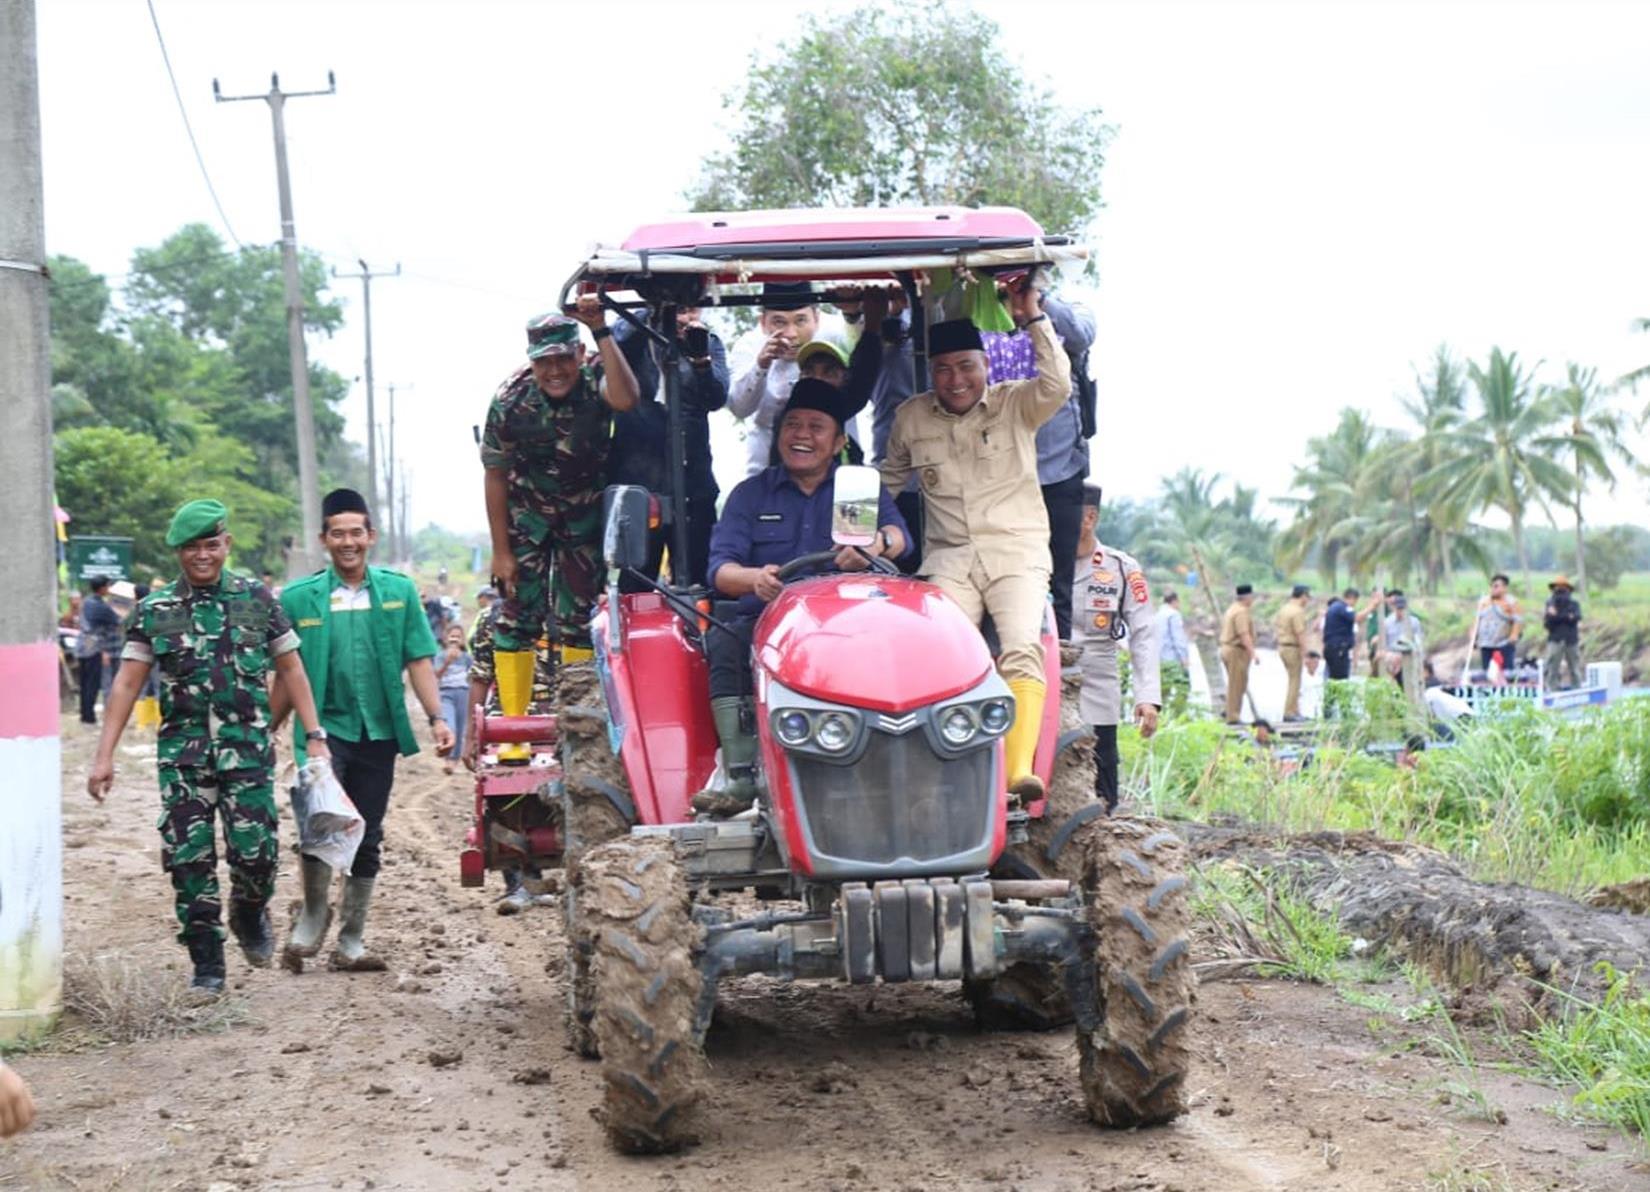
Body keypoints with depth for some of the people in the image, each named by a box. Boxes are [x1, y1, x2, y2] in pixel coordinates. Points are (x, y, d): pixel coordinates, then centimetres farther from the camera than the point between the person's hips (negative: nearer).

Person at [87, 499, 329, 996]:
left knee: (255, 851, -8)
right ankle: (206, 965, 10)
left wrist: (315, 735, 3)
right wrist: (104, 755, -1)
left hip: (248, 748, -1)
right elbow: (127, 682, 4)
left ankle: (249, 914, 26)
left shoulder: (257, 599, 5)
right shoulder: (153, 610, 5)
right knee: (188, 860, -2)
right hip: (182, 753, 1)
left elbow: (290, 670, 9)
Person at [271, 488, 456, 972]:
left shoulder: (398, 591, 4)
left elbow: (418, 659, 4)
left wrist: (436, 718, -5)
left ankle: (351, 941, 20)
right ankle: (313, 916, -1)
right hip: (324, 727, -2)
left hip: (379, 732, 3)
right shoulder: (298, 597, 0)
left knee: (367, 840, 9)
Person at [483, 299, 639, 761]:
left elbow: (626, 399, -48)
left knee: (580, 618, 2)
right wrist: (501, 550, -11)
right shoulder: (510, 402, -21)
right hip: (527, 512, 0)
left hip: (585, 511, 0)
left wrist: (601, 332, -48)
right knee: (518, 616, -6)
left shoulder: (594, 387, -23)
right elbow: (496, 476, -12)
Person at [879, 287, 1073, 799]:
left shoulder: (1015, 405, 6)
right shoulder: (911, 418, 13)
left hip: (1016, 551, -2)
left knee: (1022, 648, -27)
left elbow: (1058, 386, -14)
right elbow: (889, 480, 28)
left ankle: (1020, 769, -36)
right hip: (949, 559, 2)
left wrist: (1033, 320, -14)